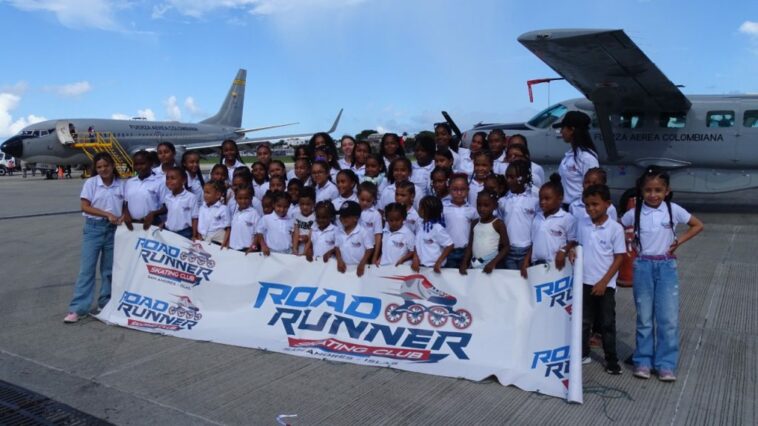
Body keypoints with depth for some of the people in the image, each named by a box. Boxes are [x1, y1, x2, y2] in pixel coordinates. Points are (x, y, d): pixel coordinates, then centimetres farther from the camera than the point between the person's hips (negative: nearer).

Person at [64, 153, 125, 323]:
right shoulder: (91, 183, -3)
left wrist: (123, 217, -12)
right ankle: (77, 308, 0)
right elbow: (85, 206, -8)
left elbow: (125, 206, 9)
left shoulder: (121, 185, 3)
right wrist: (107, 214, -18)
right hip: (94, 228, -2)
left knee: (109, 269, 11)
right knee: (87, 268, -3)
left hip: (114, 229, 2)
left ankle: (106, 303, 24)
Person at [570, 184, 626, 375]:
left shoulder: (615, 228, -10)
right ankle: (582, 354, 28)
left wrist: (604, 282, -14)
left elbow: (619, 258, -9)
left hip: (605, 284, -3)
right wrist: (572, 252, -11)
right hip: (584, 281, 3)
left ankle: (612, 360, 20)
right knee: (584, 321, 14)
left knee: (607, 324, 7)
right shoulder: (582, 225, 1)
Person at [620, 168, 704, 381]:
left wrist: (678, 241, -2)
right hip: (643, 267, 0)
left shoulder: (673, 210, -4)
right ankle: (643, 361, 18)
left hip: (666, 267, 0)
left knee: (669, 318, 1)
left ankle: (666, 364, 11)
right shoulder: (634, 213, -4)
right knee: (644, 318, 8)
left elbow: (698, 225, 7)